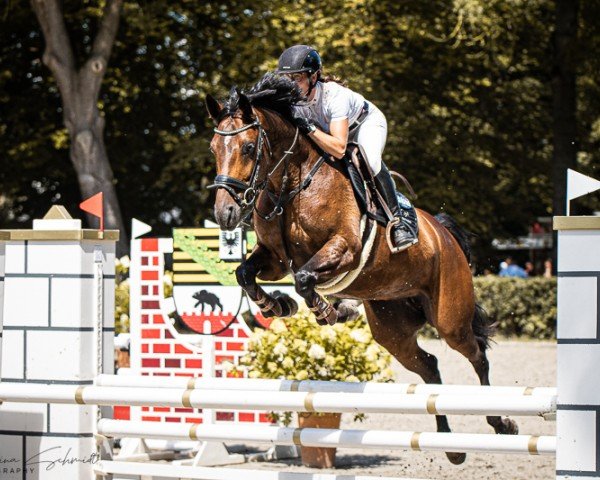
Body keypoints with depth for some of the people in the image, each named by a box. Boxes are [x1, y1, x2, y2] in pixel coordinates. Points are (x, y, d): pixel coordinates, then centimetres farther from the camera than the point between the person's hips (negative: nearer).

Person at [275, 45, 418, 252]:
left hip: (367, 122, -7)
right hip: (328, 129, 7)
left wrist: (309, 128, -54)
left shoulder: (334, 95, -40)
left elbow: (339, 148, -46)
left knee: (370, 160, -36)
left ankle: (397, 221, -26)